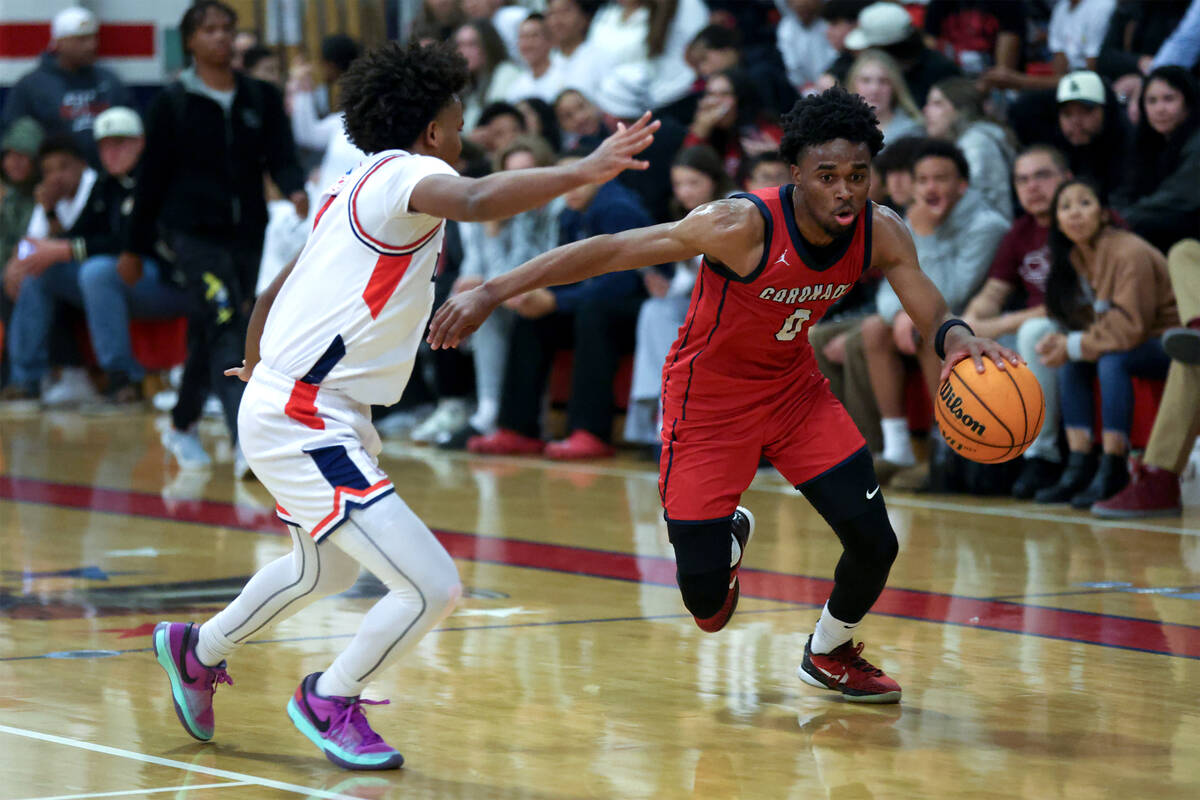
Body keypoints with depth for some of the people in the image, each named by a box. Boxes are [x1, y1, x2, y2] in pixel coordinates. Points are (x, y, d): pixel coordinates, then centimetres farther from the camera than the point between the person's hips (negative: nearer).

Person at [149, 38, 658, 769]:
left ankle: (198, 650, 54)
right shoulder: (405, 174, -13)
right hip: (304, 425, -11)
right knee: (432, 587, -15)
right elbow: (476, 200, -38)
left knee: (326, 572, 35)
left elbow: (281, 285, 29)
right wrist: (581, 173, -40)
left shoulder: (356, 190, 16)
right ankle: (331, 701, 9)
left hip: (287, 412, 11)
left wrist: (257, 363, 45)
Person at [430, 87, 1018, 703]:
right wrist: (491, 293, -34)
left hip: (795, 391, 5)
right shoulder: (744, 226, -31)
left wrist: (958, 339, -34)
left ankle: (829, 654, 26)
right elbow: (608, 251, -30)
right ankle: (727, 538, 33)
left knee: (875, 543, -7)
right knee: (706, 606, -7)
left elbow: (933, 316, -7)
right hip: (709, 402, -4)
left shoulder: (881, 233, -15)